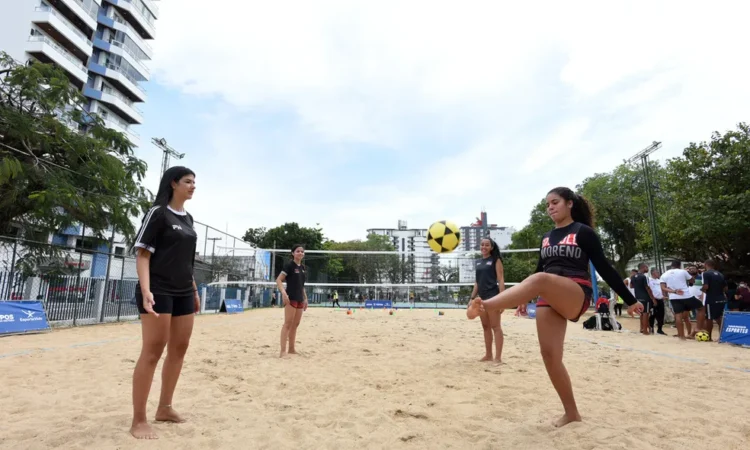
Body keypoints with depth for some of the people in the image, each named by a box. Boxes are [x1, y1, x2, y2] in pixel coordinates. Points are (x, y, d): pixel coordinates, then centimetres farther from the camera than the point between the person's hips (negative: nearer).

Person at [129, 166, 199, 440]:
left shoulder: (188, 219, 14)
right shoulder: (157, 213, -7)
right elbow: (142, 254, -11)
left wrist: (194, 290, 18)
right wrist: (146, 290, -24)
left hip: (183, 293, 8)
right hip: (159, 292, -8)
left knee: (179, 349, 10)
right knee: (152, 352, -4)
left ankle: (164, 408, 24)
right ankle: (139, 420, 7)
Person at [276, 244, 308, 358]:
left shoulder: (302, 267, 14)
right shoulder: (289, 265, -8)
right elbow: (278, 280, -14)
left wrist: (305, 298, 19)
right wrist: (284, 293, -28)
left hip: (300, 299, 8)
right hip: (291, 298, -8)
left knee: (295, 325, 11)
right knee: (288, 324, -9)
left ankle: (291, 349, 20)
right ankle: (283, 351, -7)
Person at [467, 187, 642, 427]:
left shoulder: (583, 232, 2)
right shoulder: (546, 237, 19)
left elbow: (604, 268, 3)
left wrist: (630, 300, 4)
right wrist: (524, 298, 25)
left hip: (576, 297, -6)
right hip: (549, 300, 6)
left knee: (539, 280, -38)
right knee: (549, 354, -4)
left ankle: (485, 305, -55)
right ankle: (571, 413, 13)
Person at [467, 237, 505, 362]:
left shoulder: (495, 260, -3)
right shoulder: (479, 262, 15)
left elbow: (501, 280, -9)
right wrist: (472, 298, 15)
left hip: (493, 296, -7)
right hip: (482, 297, 7)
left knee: (495, 326, -5)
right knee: (486, 327, 11)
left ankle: (498, 357, -1)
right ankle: (488, 355, 19)